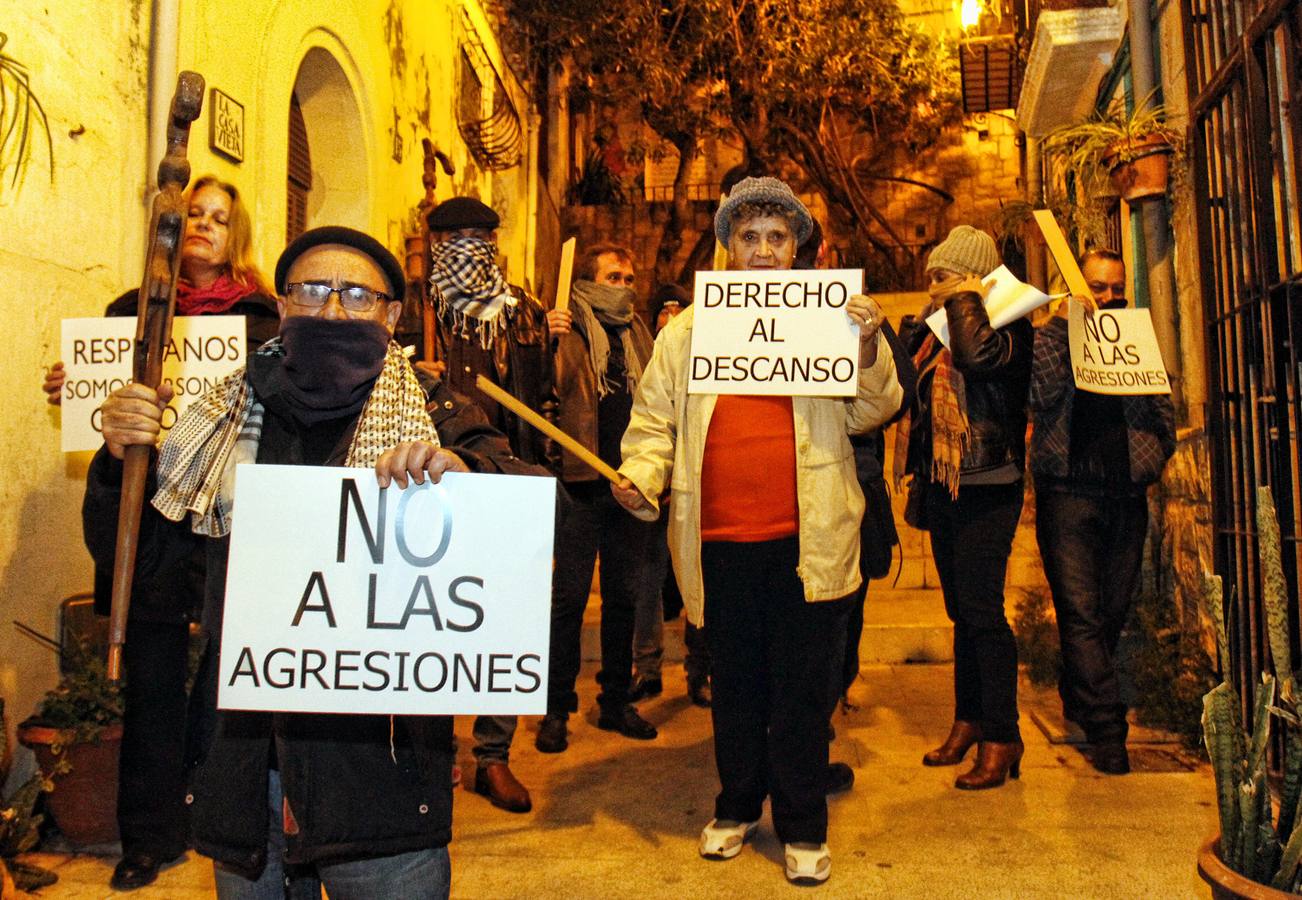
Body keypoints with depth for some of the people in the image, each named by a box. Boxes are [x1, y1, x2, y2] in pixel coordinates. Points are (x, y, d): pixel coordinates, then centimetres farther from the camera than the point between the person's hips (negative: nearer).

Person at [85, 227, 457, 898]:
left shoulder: (436, 420, -4)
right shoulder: (228, 418, 5)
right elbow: (132, 553, 10)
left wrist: (460, 485, -29)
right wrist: (119, 459, -7)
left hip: (377, 755, -3)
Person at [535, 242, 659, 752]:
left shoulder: (638, 334, 14)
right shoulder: (569, 332, -2)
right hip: (582, 483, -5)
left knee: (625, 597, 12)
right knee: (569, 598, 1)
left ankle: (616, 702, 24)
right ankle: (557, 709, 13)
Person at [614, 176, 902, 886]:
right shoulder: (687, 330, 10)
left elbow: (870, 412, 5)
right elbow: (655, 420, 9)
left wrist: (869, 347, -11)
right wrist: (639, 477, -8)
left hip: (806, 537, -1)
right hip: (720, 540, 2)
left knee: (801, 685, 7)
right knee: (734, 681, 14)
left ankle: (803, 829, 22)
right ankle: (737, 807, 33)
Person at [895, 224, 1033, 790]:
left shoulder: (1008, 324, -7)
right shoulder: (938, 329, 14)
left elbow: (980, 354, -29)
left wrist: (962, 297, -16)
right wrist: (920, 323, 7)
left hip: (985, 489, -8)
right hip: (941, 488, 8)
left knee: (982, 612, -7)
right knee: (962, 611, 14)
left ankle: (1002, 738, 4)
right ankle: (968, 721, 25)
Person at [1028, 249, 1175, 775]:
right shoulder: (1052, 337, 6)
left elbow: (1164, 410, 15)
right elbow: (1041, 392, -14)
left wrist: (1154, 457, -2)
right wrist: (1062, 324, -13)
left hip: (1127, 497, 4)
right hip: (1069, 494, -4)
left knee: (1113, 612, 10)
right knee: (1080, 612, -9)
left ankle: (1077, 698, 29)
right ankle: (1106, 727, -5)